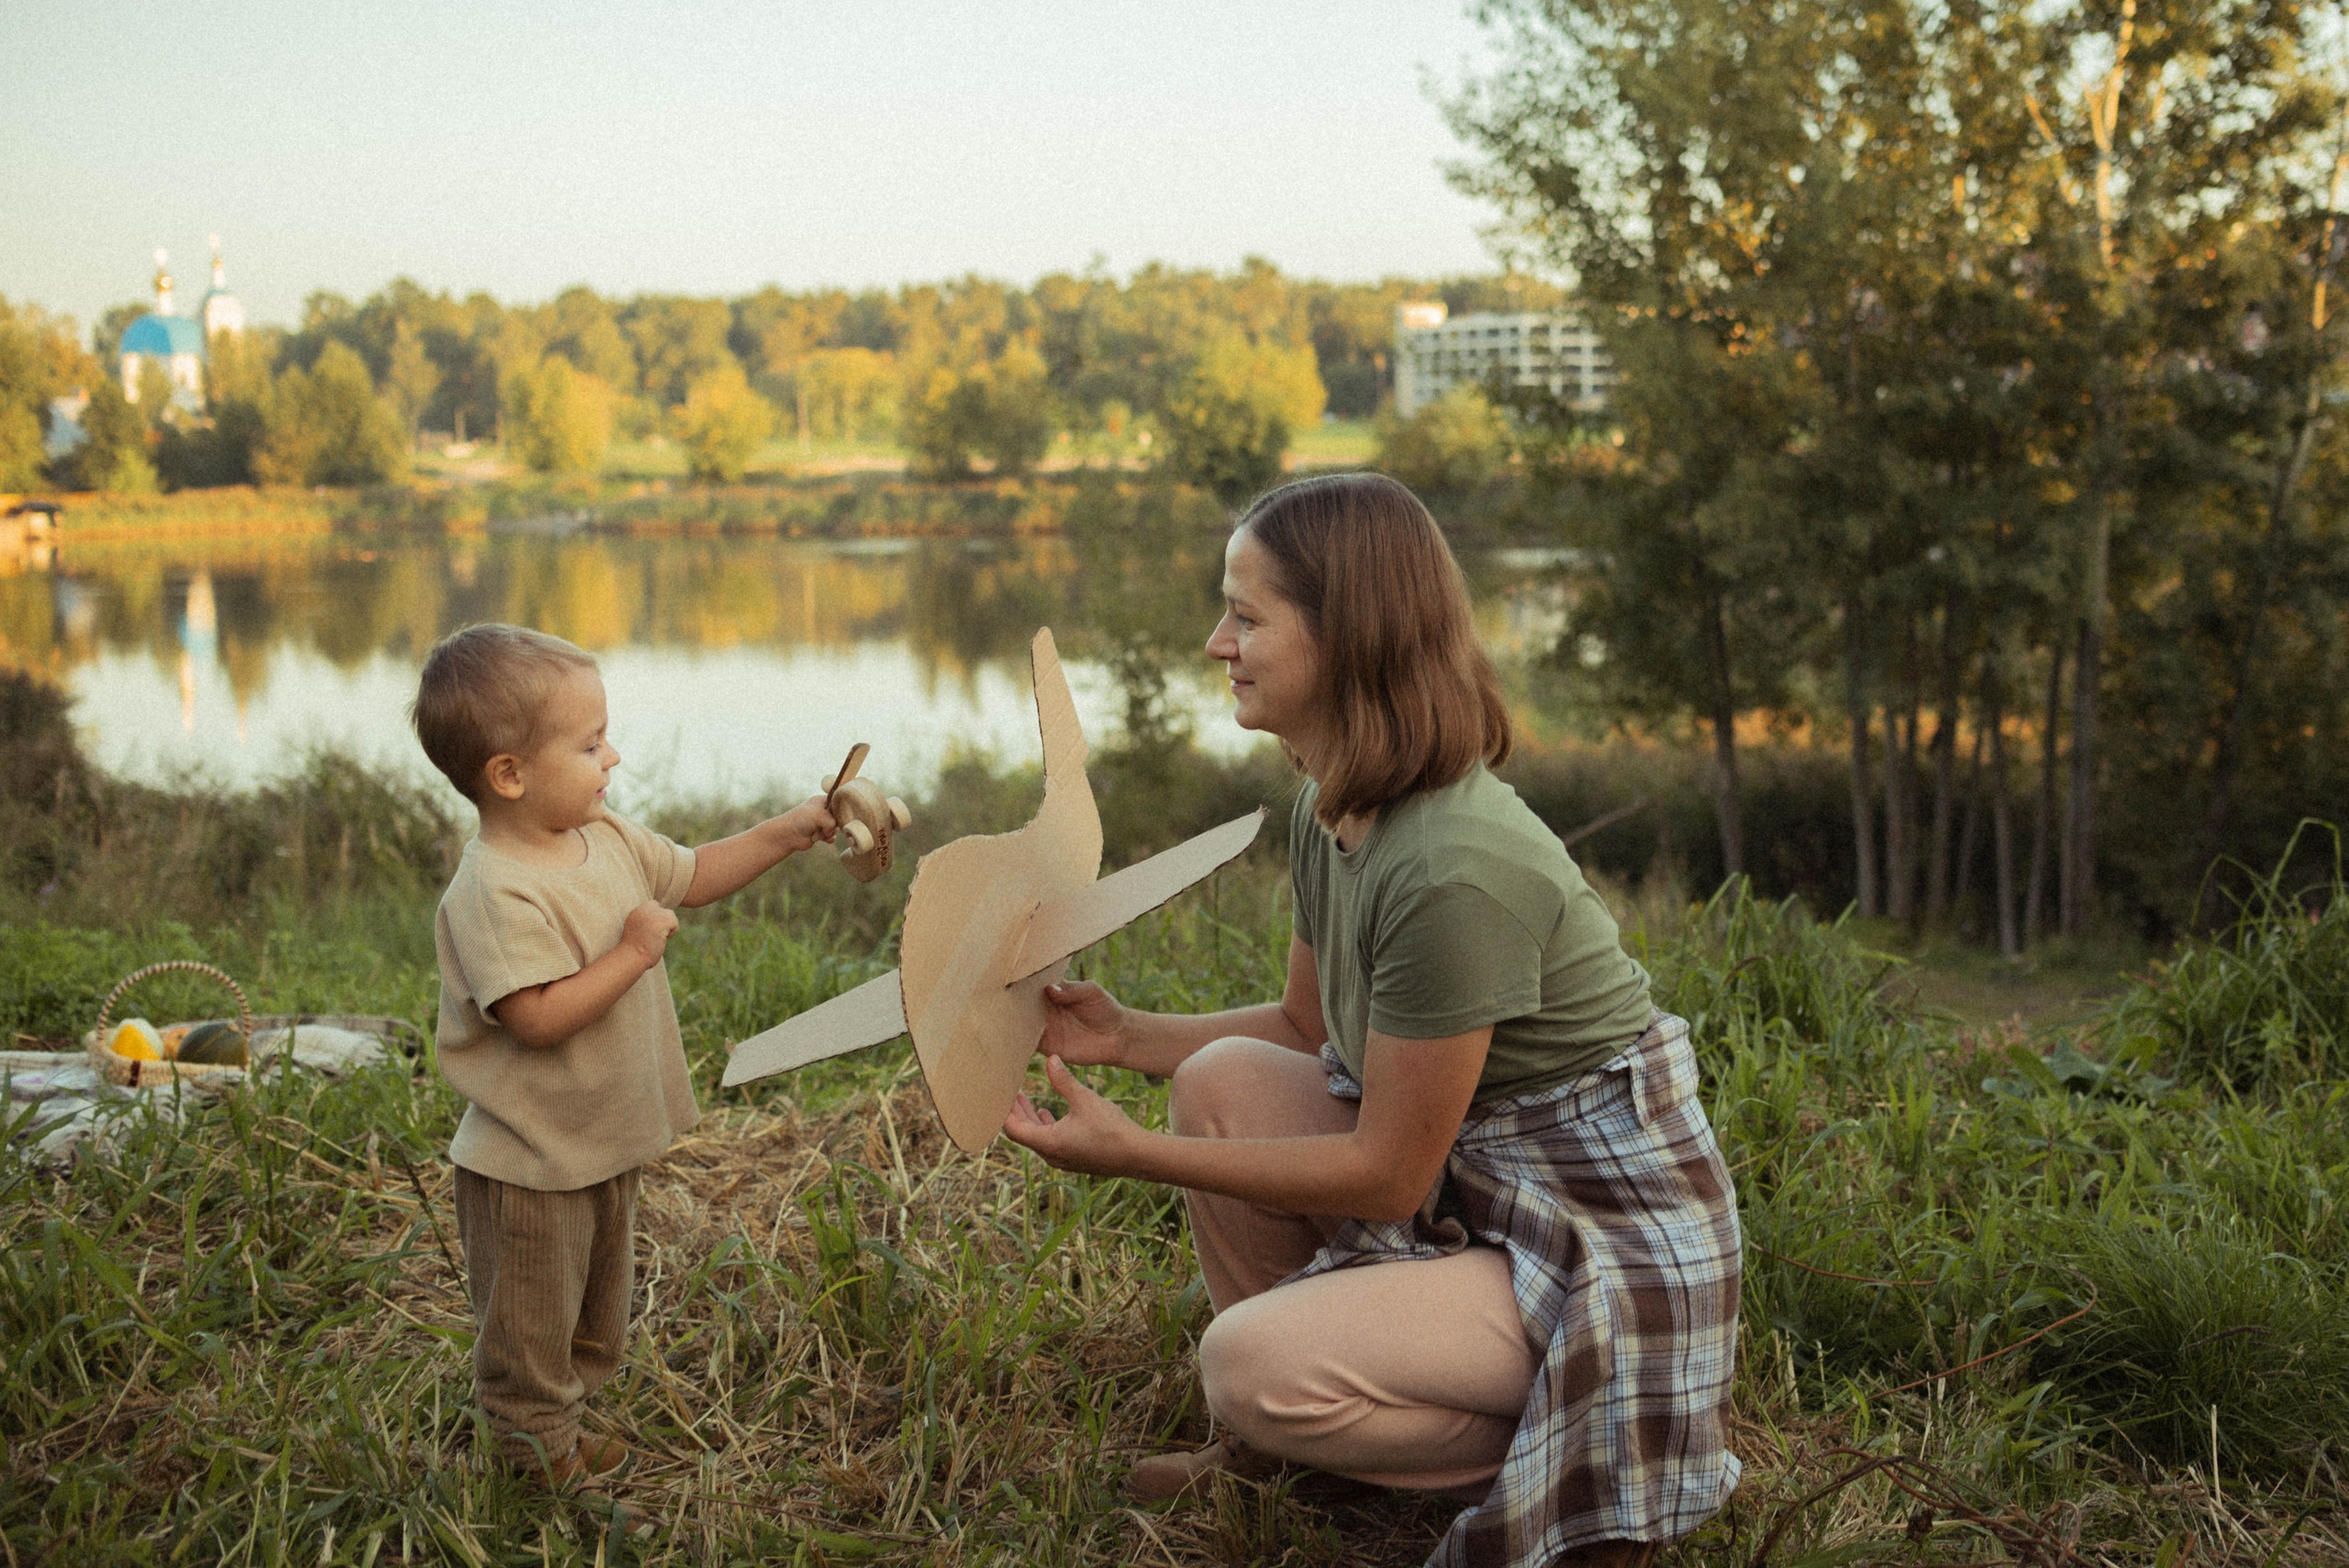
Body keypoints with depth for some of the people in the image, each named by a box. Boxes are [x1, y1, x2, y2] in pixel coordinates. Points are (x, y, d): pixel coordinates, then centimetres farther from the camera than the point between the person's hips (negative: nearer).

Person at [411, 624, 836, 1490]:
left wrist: (788, 832, 5)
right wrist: (634, 953, -27)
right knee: (533, 1332, 11)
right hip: (530, 1164, -9)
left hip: (605, 1142, 9)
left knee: (597, 1316, 26)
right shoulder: (494, 894, -29)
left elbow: (691, 876, 14)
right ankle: (542, 1453, 29)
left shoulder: (607, 839, -2)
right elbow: (537, 1019, -32)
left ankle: (568, 1416, 45)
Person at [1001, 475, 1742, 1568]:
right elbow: (1308, 1028, 16)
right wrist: (1125, 1036, 2)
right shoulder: (1329, 813, 0)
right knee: (1223, 1079, -4)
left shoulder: (1456, 873, -29)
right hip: (1463, 1176, 9)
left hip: (1609, 1244, -9)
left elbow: (1387, 1176, -22)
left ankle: (1573, 1459, 1)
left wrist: (1132, 1154, -19)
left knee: (1253, 1365, -22)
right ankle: (1268, 1449, 12)